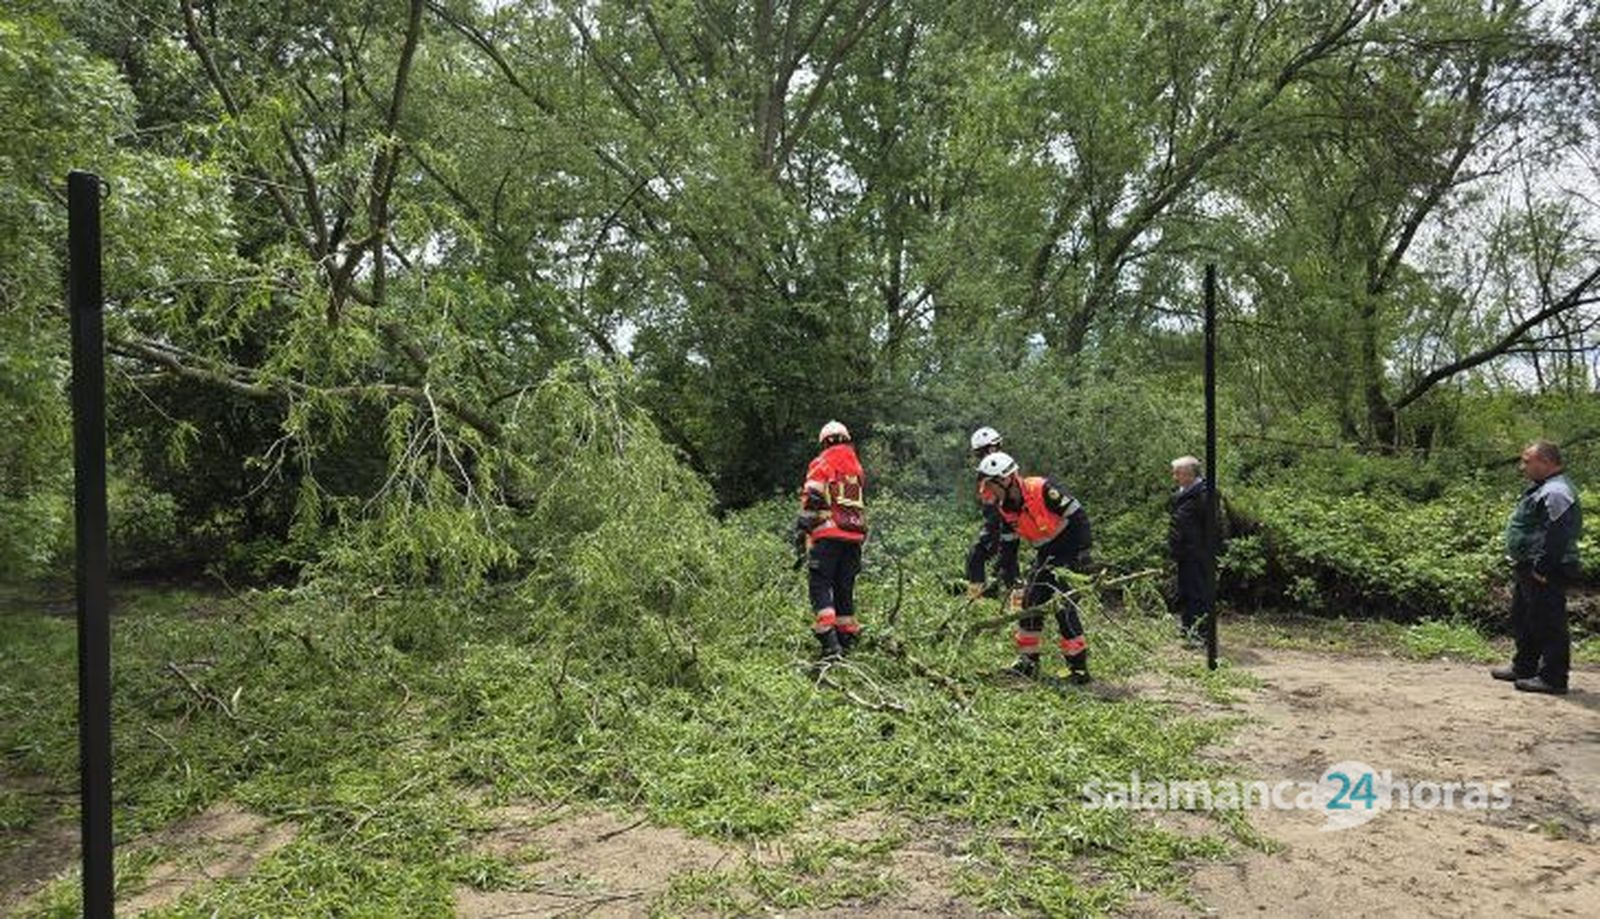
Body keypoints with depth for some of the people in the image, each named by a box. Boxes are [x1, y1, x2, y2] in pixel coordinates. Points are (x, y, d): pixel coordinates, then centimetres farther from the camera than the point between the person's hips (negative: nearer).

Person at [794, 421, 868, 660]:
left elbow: (812, 500, -9)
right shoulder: (858, 468, 20)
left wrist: (802, 528, -5)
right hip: (855, 537, 6)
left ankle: (830, 644, -18)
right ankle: (847, 639, 14)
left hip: (828, 535, -6)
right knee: (845, 589, 13)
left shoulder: (821, 464, 1)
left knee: (820, 585, -7)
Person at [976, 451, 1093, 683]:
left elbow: (1078, 515, -21)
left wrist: (1084, 550, -23)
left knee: (1063, 605, -14)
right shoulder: (1005, 509, -1)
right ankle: (1027, 661, 12)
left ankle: (1079, 665, -4)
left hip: (1071, 550, -7)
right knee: (1029, 602, 1)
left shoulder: (1043, 490, -24)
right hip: (1046, 554, 7)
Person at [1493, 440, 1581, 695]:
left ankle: (1553, 678, 2)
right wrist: (1522, 567, 20)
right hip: (1528, 569, 12)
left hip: (1544, 573, -12)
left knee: (1548, 625, -5)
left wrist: (1542, 568, -24)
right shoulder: (1544, 488, 15)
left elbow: (1557, 535, -27)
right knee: (1523, 621, 20)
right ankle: (1524, 668, 32)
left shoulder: (1556, 492, -20)